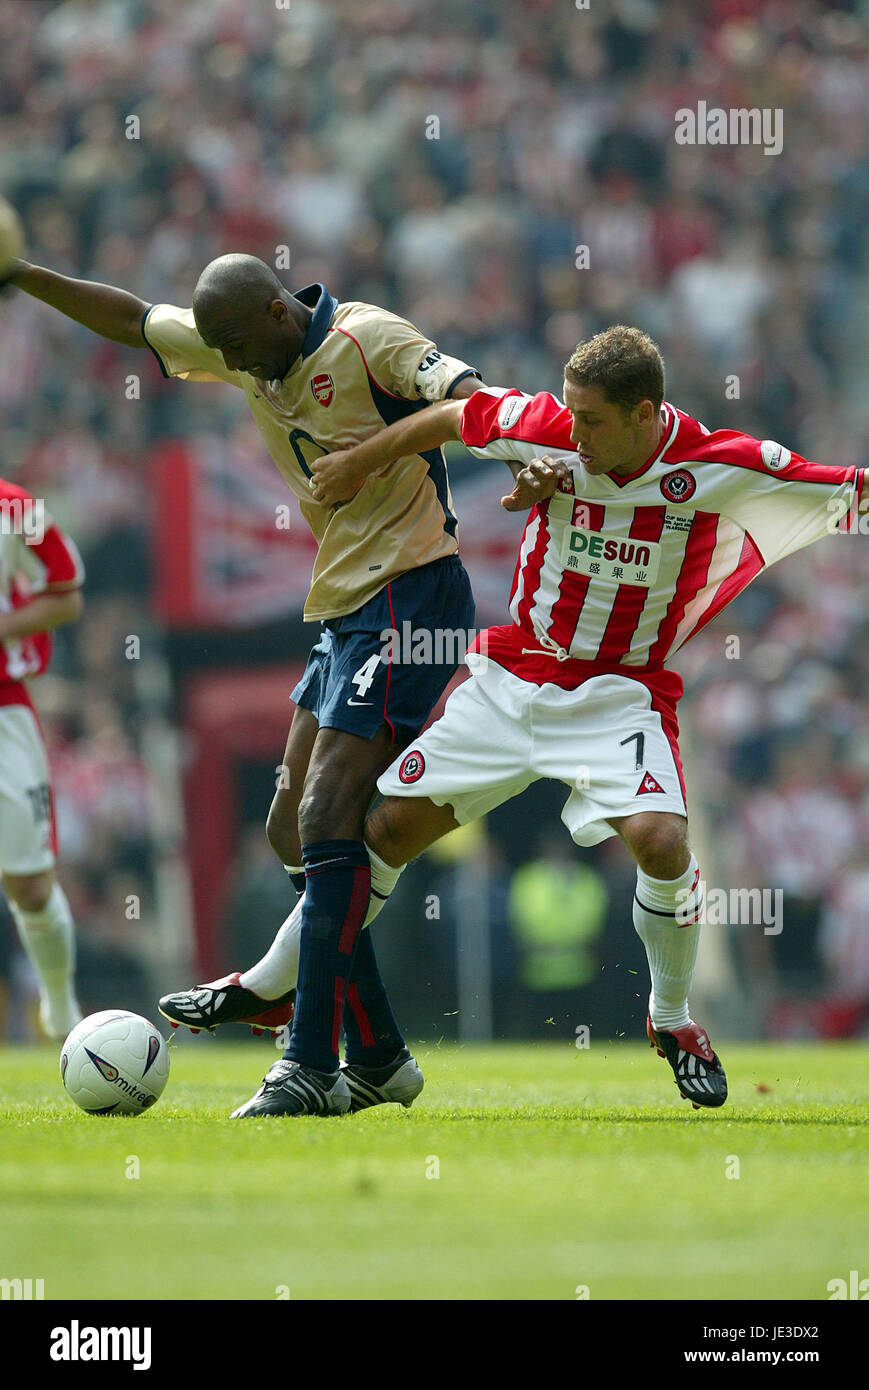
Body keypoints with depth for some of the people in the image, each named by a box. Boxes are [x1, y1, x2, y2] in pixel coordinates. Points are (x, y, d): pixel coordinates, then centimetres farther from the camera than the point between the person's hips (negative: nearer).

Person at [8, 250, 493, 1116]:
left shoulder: (368, 340, -13)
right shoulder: (241, 349, 10)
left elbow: (470, 398, -24)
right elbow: (132, 321, 22)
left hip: (410, 598, -9)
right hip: (343, 612, 9)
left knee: (326, 823, -17)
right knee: (293, 833, 7)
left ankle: (310, 1068, -18)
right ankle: (376, 1057, 13)